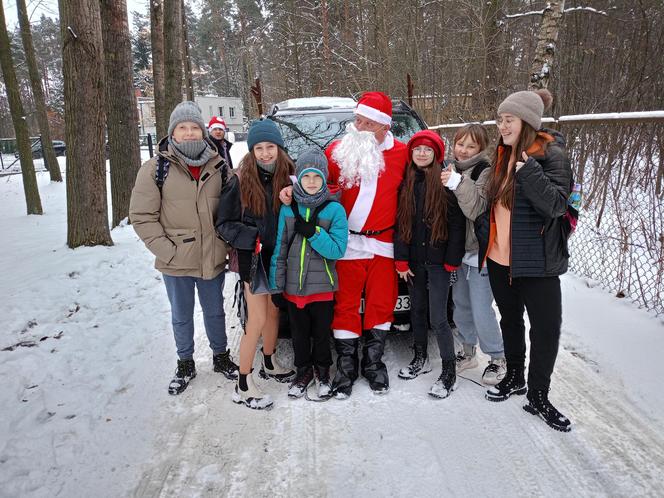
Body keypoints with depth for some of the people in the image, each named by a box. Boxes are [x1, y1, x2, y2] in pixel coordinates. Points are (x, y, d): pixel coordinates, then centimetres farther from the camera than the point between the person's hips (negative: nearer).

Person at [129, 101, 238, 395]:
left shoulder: (218, 166, 1)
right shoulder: (156, 168, -7)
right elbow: (141, 216, -7)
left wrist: (228, 245, -1)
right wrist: (166, 249, -14)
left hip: (213, 258, 2)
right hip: (176, 262, -2)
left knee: (215, 311, 19)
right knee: (181, 316, 15)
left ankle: (220, 356, 40)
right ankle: (185, 365, 35)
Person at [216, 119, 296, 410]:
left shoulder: (287, 176, -3)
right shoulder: (240, 182, -13)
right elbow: (224, 224, -10)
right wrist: (252, 238, -22)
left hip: (279, 258, 5)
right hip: (253, 259, -5)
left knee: (273, 312, 19)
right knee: (258, 321, -2)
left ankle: (269, 364, 41)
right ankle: (243, 386, 12)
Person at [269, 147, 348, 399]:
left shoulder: (334, 209, -9)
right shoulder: (288, 209, 0)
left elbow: (337, 250, -14)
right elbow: (280, 248, 3)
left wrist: (312, 232, -25)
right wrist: (276, 284, 1)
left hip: (322, 286, -2)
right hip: (293, 286, 2)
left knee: (321, 332, 14)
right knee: (299, 333, 16)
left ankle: (322, 371, 36)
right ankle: (304, 371, 36)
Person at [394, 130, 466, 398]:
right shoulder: (407, 183, 7)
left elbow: (457, 224, -9)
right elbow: (400, 223, 4)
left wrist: (452, 260, -11)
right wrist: (401, 260, 0)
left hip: (437, 260, -5)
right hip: (414, 260, 5)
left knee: (437, 317, -4)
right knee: (417, 310, 16)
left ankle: (449, 372, 9)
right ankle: (421, 359, 33)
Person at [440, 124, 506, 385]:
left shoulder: (486, 172, -12)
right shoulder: (452, 169, 9)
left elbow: (479, 210, -26)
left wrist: (458, 183, -30)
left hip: (480, 251, -7)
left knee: (481, 309, -4)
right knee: (461, 304, 16)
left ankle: (499, 358, 15)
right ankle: (468, 353, 32)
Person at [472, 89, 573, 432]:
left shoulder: (551, 155, -11)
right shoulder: (502, 156, 8)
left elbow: (556, 205, -23)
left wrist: (528, 170, -29)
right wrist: (484, 232, 8)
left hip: (536, 261, -6)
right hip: (499, 259, 6)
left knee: (546, 328, 1)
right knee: (510, 321, 18)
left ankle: (538, 396, 18)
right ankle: (514, 377, 37)